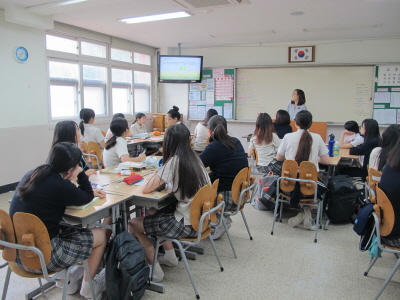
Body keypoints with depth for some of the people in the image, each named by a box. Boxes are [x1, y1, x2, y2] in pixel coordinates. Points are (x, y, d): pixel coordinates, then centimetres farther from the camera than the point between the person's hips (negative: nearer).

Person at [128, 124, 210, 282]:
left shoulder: (174, 161, -16)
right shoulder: (195, 158, 5)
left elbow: (145, 189, -16)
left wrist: (155, 175, 3)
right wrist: (163, 178, 10)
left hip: (188, 225, -8)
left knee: (133, 224, 4)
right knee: (153, 213, 27)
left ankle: (155, 270, 10)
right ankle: (170, 256, 33)